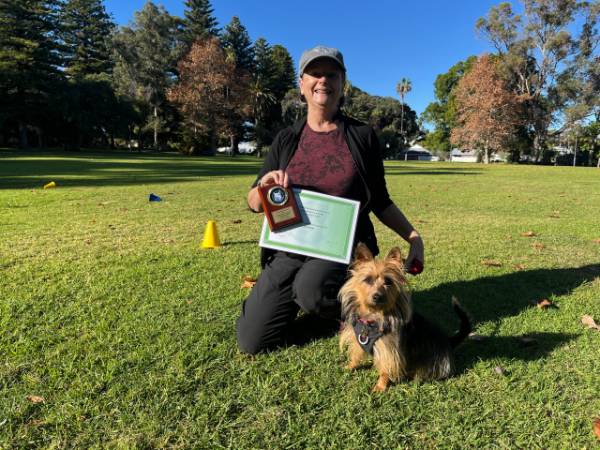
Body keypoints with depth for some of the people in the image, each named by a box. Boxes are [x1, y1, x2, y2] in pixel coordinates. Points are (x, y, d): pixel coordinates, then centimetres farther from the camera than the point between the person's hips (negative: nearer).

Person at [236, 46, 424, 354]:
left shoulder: (362, 136, 1)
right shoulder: (286, 140, 5)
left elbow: (379, 201, 8)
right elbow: (254, 204, 6)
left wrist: (413, 236, -2)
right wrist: (265, 185, -16)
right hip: (290, 251, 3)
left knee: (313, 289, -37)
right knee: (252, 343, -5)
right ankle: (297, 298, 24)